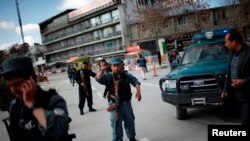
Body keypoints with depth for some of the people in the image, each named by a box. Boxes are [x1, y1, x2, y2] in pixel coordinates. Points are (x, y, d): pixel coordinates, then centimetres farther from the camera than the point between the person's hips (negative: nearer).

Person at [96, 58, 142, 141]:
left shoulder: (126, 74, 1)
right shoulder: (108, 76, -6)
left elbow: (135, 81, -1)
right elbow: (98, 79, -21)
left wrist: (138, 91, -17)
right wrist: (102, 71, -39)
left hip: (126, 102, 3)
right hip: (115, 103, -3)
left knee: (130, 121, 19)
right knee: (116, 124, 3)